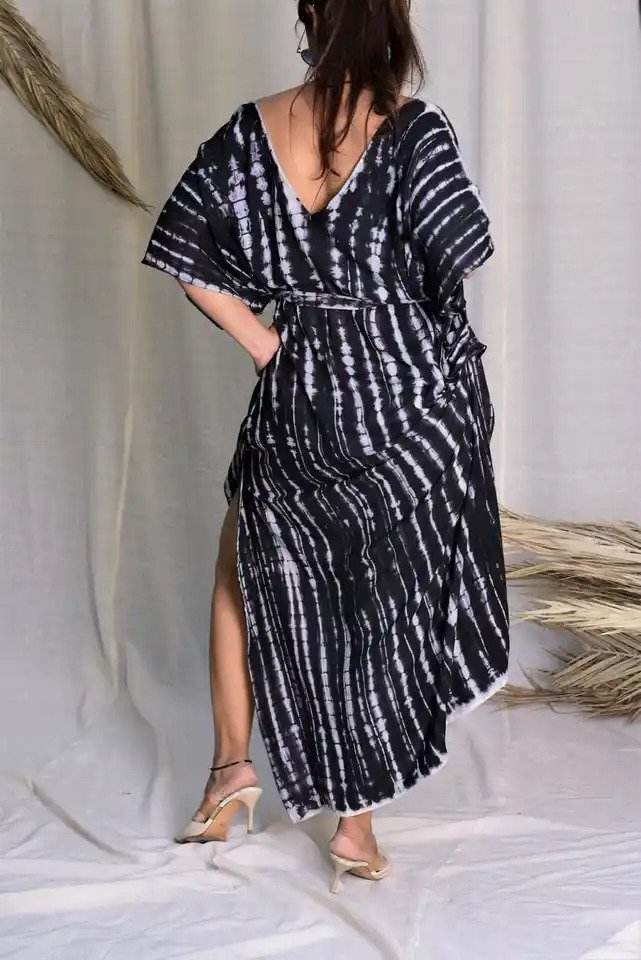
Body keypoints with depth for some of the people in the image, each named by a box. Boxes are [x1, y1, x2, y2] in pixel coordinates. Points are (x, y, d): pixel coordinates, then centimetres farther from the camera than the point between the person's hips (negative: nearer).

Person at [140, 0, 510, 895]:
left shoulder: (252, 130, -4)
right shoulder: (412, 129, -15)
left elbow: (183, 249, -2)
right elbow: (462, 253, -16)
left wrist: (264, 342, 3)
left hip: (298, 392, 2)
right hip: (410, 389, -1)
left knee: (248, 568, 25)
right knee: (386, 603, 11)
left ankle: (234, 764, 24)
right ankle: (357, 823, 17)